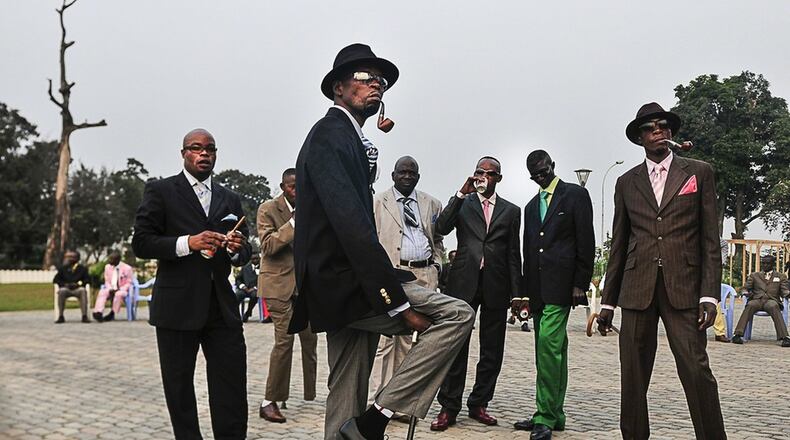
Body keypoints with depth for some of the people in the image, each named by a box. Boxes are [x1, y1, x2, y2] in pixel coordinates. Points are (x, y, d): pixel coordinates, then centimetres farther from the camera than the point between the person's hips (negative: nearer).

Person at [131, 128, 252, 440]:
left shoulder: (230, 199, 16)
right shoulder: (160, 191, 2)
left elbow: (244, 255, 17)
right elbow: (141, 243, -6)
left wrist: (236, 249, -7)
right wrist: (187, 243, -20)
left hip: (222, 307, 3)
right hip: (178, 307, -3)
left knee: (233, 389, 0)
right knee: (179, 390, 8)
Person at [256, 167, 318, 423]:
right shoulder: (268, 209, -7)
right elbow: (267, 246, -17)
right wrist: (294, 221, -22)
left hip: (305, 283, 6)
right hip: (279, 283, -5)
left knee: (310, 340, 7)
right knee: (284, 340, -11)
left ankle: (311, 395, 18)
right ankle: (269, 402, -1)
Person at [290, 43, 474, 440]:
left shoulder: (348, 138, 21)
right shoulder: (330, 135, -11)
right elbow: (351, 224, -22)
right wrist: (398, 302, -24)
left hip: (342, 290, 10)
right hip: (344, 285, -10)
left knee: (346, 401, 12)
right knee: (457, 315, -14)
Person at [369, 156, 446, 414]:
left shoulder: (432, 204, 16)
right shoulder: (378, 203, 6)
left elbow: (438, 239, 23)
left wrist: (436, 264, 10)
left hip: (425, 275, 4)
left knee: (408, 336, 8)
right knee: (385, 335, -7)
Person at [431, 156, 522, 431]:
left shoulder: (511, 211, 12)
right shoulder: (462, 203, 10)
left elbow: (514, 255, 10)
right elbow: (442, 228, -9)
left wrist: (516, 293, 4)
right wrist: (462, 193, -13)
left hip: (496, 286, 2)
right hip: (464, 282, -2)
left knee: (492, 350, 6)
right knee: (456, 346, -3)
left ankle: (478, 404, 18)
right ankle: (449, 408, 3)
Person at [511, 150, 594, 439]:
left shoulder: (575, 195, 2)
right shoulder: (531, 206, 20)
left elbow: (586, 242, -4)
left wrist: (580, 284, -10)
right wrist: (525, 291, 14)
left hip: (560, 285, -7)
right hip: (537, 288, 7)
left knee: (548, 343, -16)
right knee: (552, 349, 10)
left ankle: (546, 416, -13)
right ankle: (554, 415, 16)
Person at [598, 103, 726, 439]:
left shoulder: (699, 172, 9)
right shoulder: (626, 182, 14)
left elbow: (710, 239, 4)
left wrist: (709, 295, -5)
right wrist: (608, 301, 11)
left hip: (682, 288, -2)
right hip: (637, 290, 2)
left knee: (697, 370, -8)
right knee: (632, 375, 4)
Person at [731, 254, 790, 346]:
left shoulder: (781, 276, 22)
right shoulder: (754, 275, 24)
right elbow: (746, 288, 19)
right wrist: (746, 293, -7)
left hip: (771, 300, -1)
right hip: (757, 300, 1)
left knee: (773, 306, -38)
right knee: (750, 305, -35)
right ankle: (737, 334, -44)